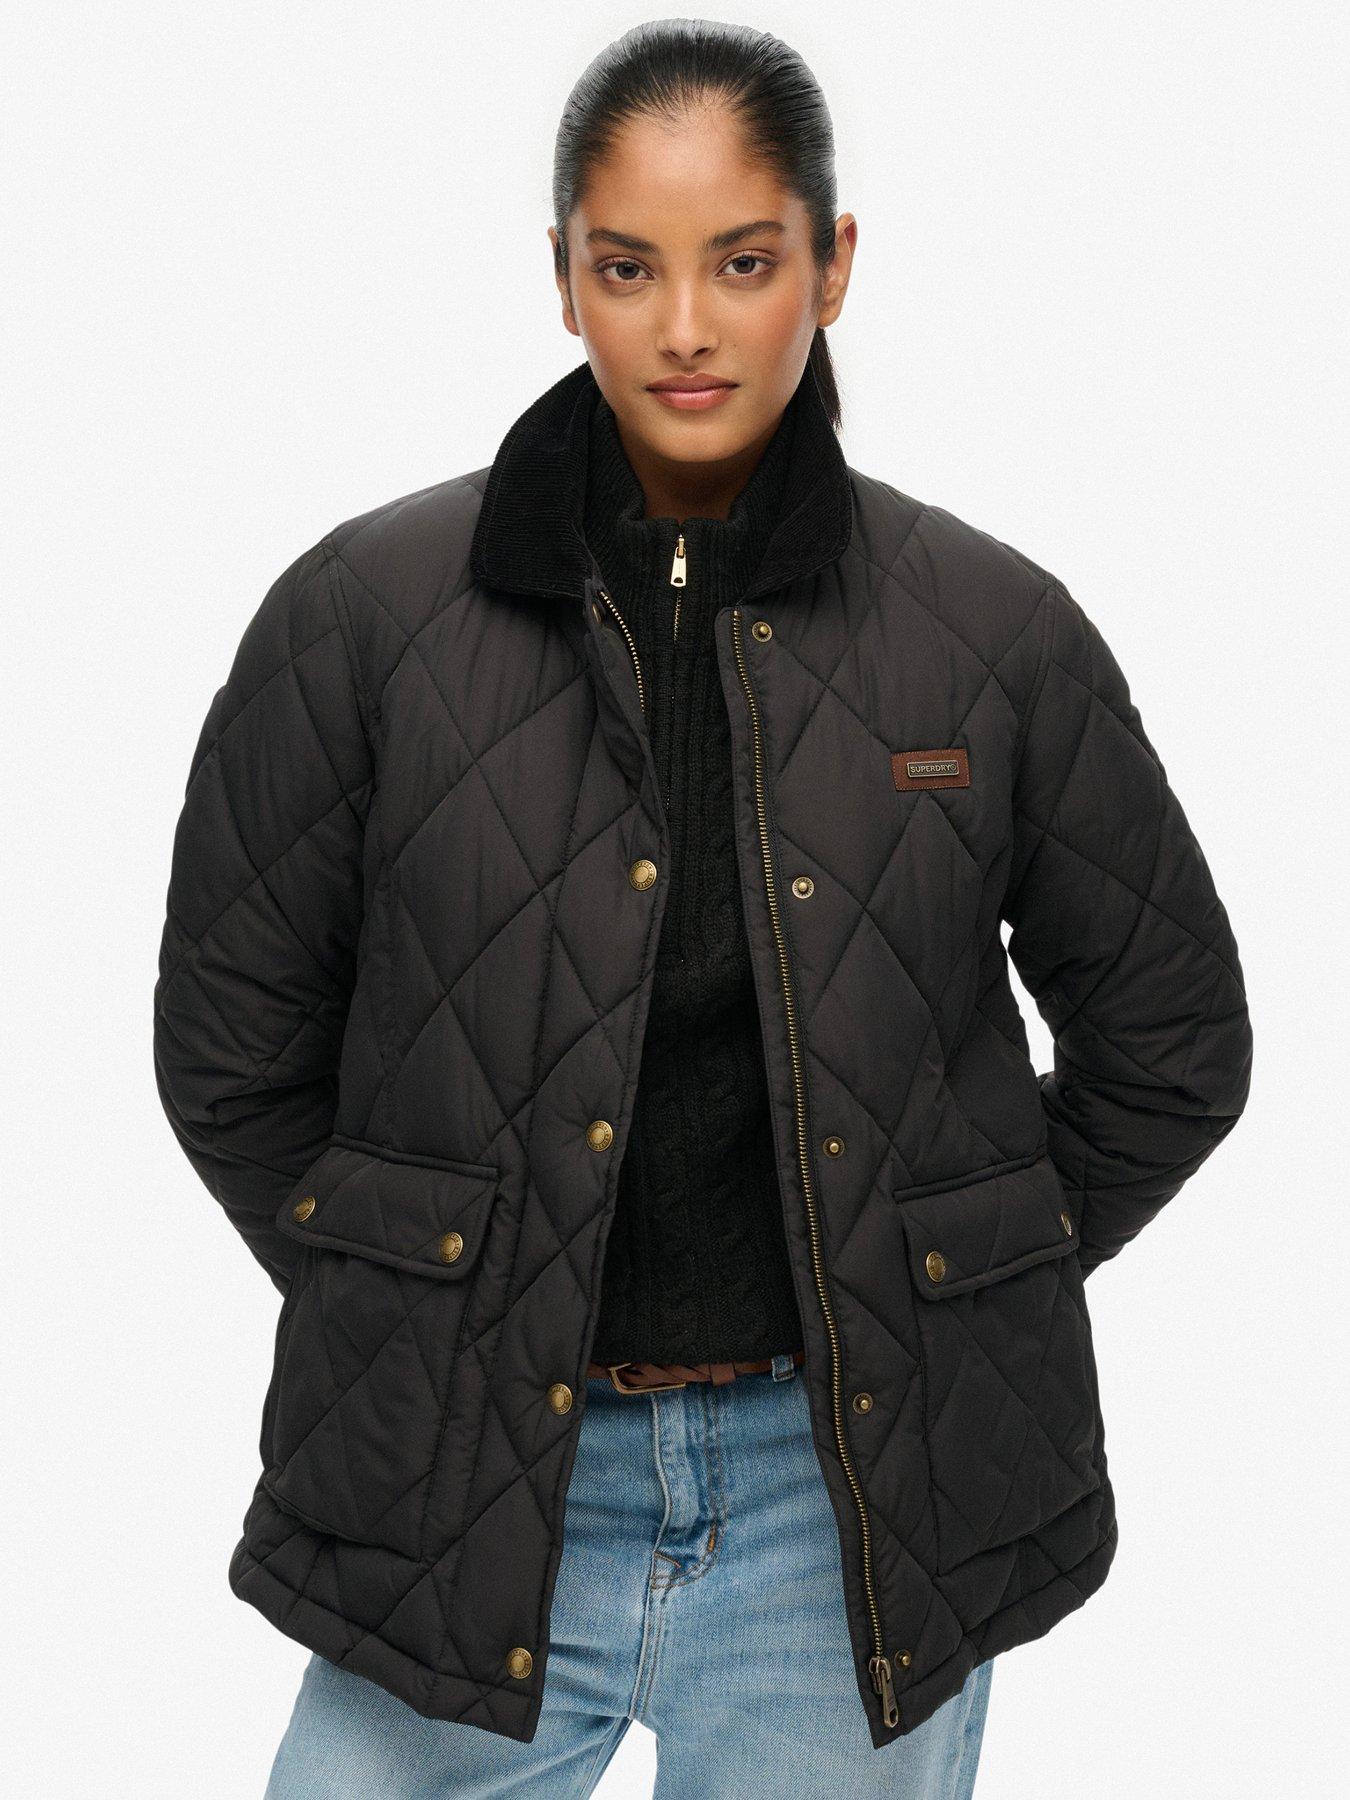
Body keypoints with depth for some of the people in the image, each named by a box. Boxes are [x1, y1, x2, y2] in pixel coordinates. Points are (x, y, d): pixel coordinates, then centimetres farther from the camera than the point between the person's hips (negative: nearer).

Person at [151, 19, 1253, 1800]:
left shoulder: (999, 635, -3)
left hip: (852, 1482, 1)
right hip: (475, 1486, 0)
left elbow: (1174, 1038, 8)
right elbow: (229, 1036, 5)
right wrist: (398, 1317, 3)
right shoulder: (363, 613, -4)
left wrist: (953, 1294, 7)